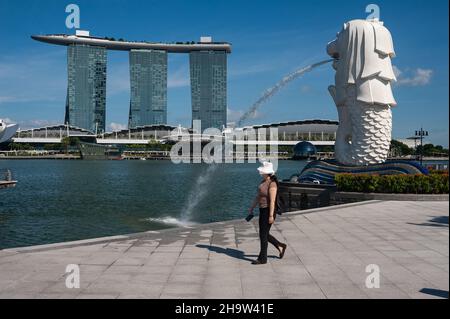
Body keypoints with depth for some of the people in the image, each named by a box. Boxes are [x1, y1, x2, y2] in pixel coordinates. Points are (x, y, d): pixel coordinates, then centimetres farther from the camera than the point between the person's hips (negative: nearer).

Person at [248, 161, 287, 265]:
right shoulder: (263, 182, 9)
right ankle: (280, 246, 33)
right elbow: (258, 196, 16)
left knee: (263, 235, -1)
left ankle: (262, 259, 10)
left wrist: (271, 215, -22)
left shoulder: (272, 184, -19)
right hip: (262, 210, 9)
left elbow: (272, 201, -21)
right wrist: (252, 208, 17)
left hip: (268, 211, -9)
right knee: (264, 234, 16)